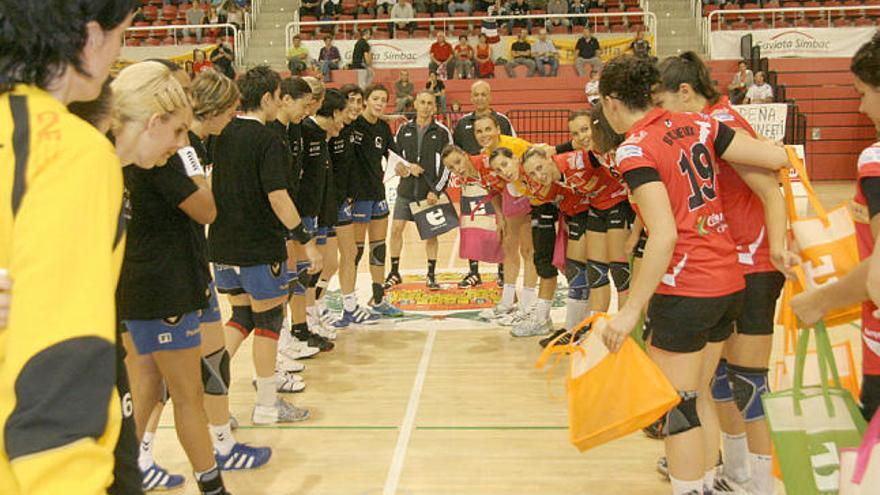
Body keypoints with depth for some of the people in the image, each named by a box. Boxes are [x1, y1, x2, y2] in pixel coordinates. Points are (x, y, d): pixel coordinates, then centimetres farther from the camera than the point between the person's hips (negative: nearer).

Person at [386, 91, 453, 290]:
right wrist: (408, 166, -7)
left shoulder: (442, 132, -2)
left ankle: (431, 275, 16)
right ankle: (394, 273, 14)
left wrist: (437, 190, -10)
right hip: (406, 190, 2)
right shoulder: (404, 129, 6)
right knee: (396, 229, 0)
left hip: (431, 191, -2)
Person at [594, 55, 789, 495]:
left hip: (684, 292, -8)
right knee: (697, 399, 20)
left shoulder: (635, 148, -13)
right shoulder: (697, 125, 5)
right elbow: (776, 158, -1)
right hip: (729, 282, 8)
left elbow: (664, 236, -23)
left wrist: (631, 311, -21)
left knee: (675, 409, 5)